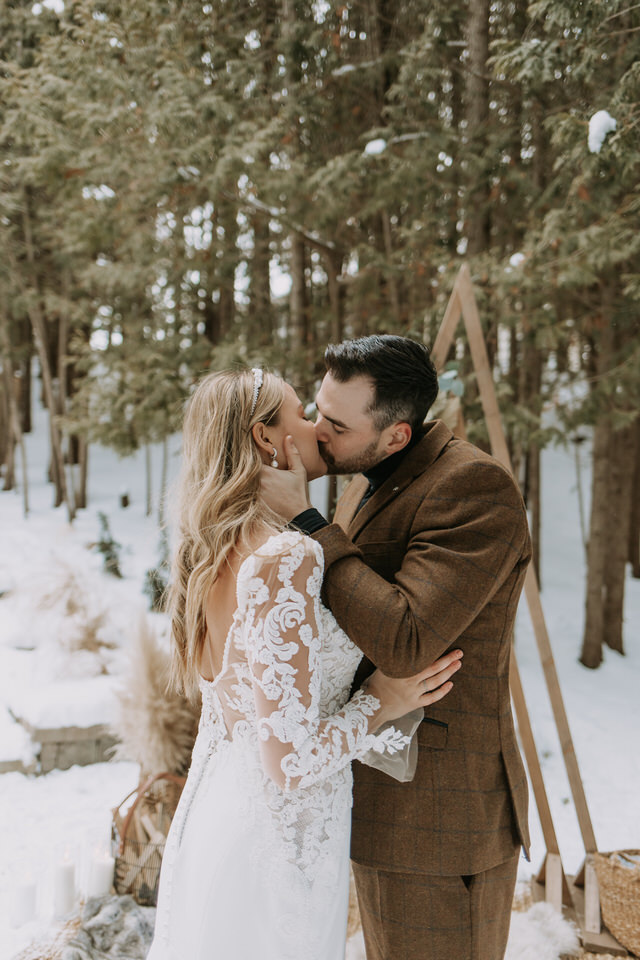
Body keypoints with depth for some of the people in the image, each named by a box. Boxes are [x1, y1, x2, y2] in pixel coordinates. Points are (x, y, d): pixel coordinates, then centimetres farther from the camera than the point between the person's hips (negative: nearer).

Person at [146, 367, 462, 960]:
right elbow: (290, 761, -25)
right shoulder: (285, 559, -24)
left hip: (209, 816, 8)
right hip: (275, 839, -8)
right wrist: (380, 704, -10)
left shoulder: (212, 552, 3)